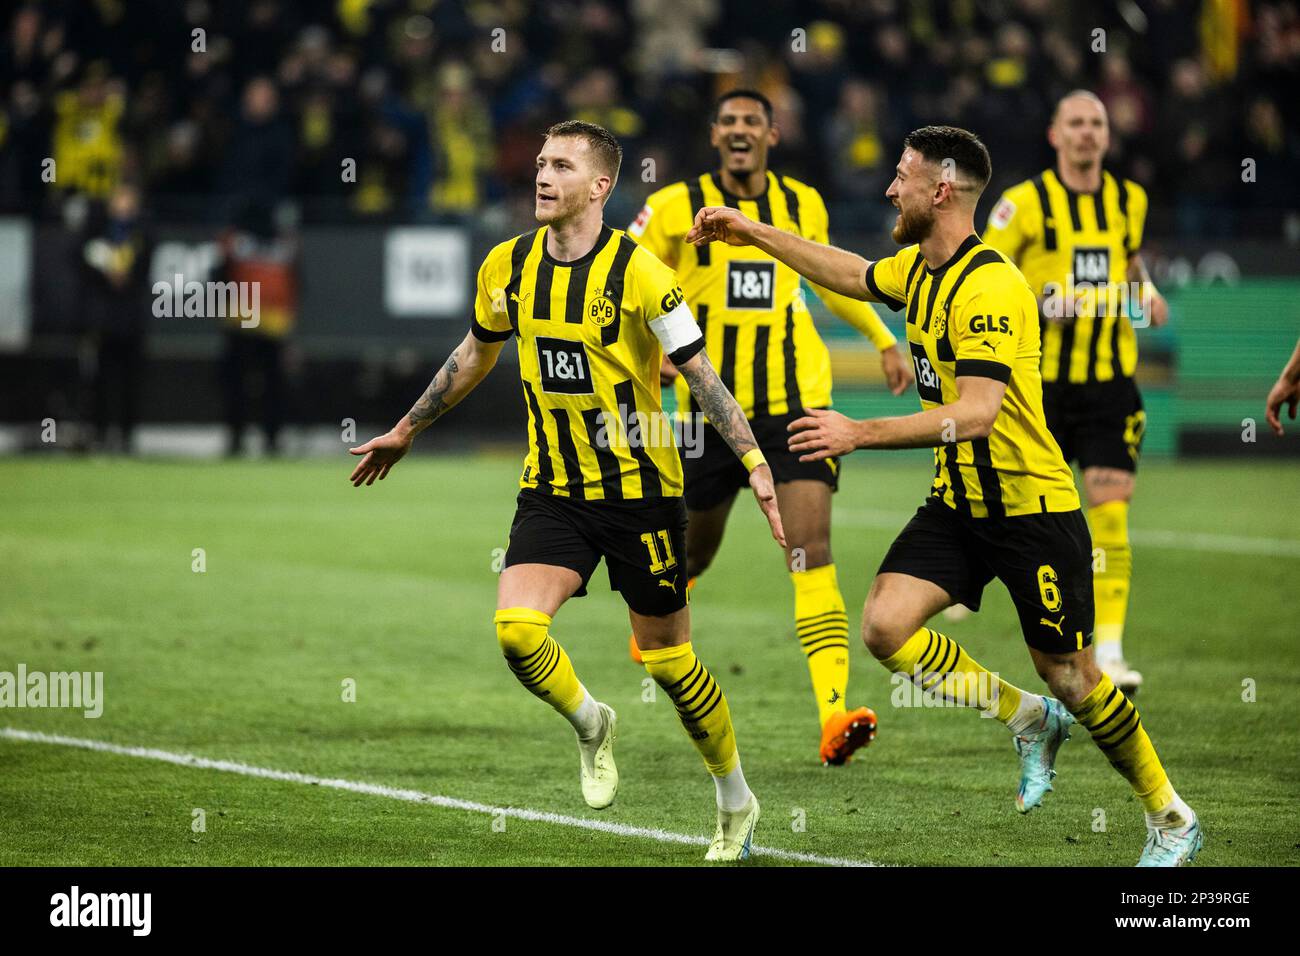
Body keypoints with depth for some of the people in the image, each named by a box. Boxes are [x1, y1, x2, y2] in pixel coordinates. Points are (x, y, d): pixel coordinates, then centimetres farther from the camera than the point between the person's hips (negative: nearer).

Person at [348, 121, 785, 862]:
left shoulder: (638, 272, -15)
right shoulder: (508, 266, 0)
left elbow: (701, 372, -13)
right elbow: (477, 353, 19)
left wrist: (756, 463, -21)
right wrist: (408, 429, 27)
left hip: (641, 488, -4)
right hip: (553, 487, 4)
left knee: (667, 657, 3)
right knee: (517, 629, -17)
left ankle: (737, 805, 24)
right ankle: (591, 726, 15)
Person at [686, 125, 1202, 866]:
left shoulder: (990, 288, -24)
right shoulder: (917, 269, 4)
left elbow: (975, 414, -32)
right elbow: (851, 274, 27)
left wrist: (860, 434, -33)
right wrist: (751, 232, 28)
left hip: (1032, 506, -8)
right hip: (957, 502, 8)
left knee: (1070, 677, -1)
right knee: (885, 626, -9)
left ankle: (1172, 819, 18)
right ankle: (1029, 720, 10)